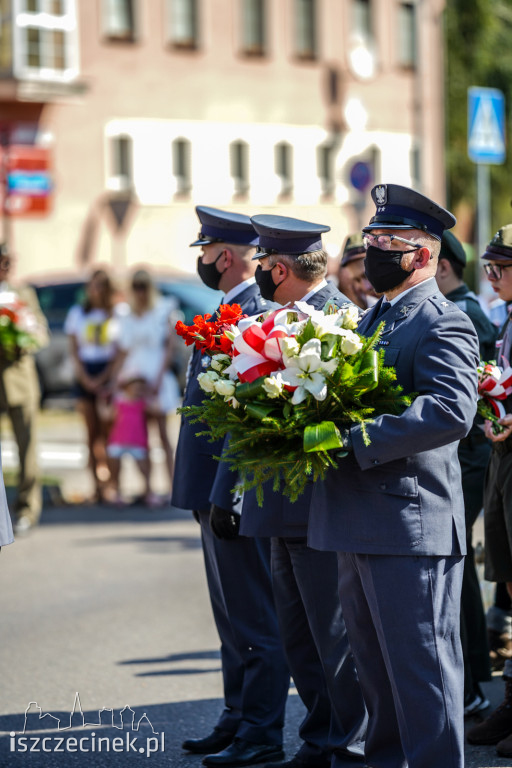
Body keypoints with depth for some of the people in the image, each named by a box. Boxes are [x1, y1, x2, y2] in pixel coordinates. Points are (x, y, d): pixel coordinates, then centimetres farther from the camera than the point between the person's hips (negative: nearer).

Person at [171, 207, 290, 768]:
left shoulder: (255, 315, -17)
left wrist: (227, 499, -24)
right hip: (217, 490, 11)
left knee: (256, 622, -3)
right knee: (234, 620, 17)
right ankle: (237, 721, 25)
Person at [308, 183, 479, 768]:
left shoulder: (443, 325, -10)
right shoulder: (367, 321, 19)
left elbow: (451, 411, -25)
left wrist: (353, 440, -27)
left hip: (410, 526, -9)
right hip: (356, 523, 9)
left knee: (420, 668, -5)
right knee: (375, 665, 17)